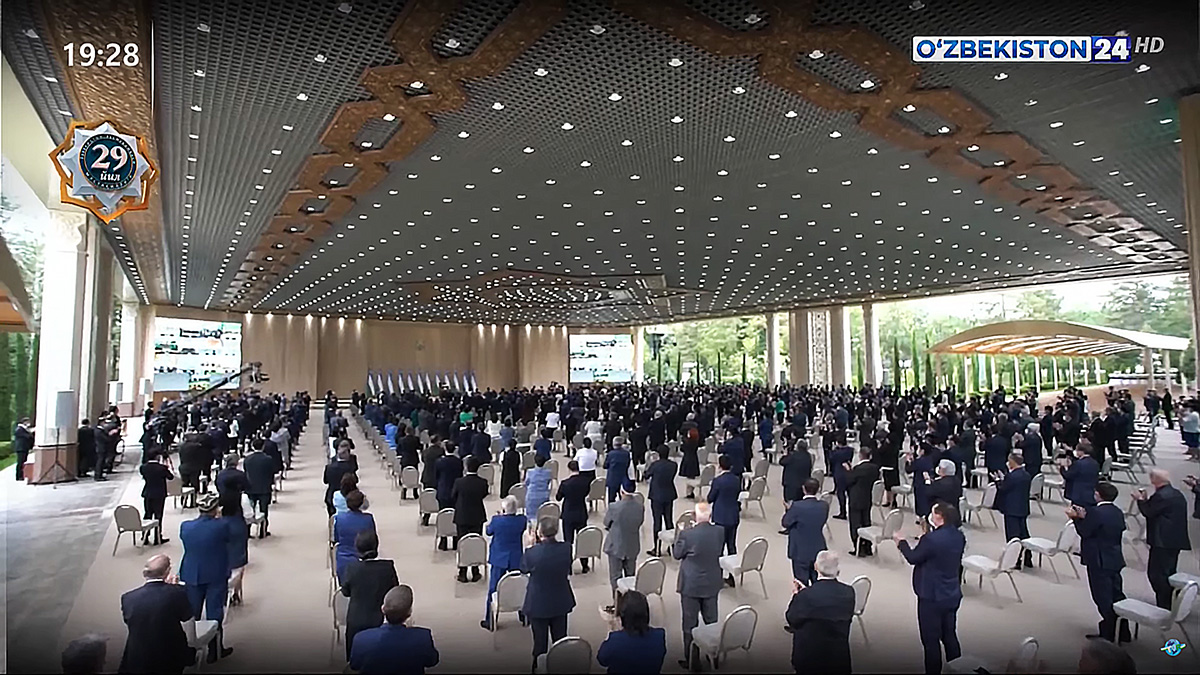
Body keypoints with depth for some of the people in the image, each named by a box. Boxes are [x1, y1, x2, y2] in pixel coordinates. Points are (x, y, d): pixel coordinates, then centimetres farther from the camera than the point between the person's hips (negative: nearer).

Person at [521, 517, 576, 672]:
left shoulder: (533, 552, -28)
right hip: (561, 603, 3)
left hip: (538, 605, -3)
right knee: (560, 640, 21)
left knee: (540, 642, 16)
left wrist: (529, 546, -1)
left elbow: (524, 568, -8)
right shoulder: (566, 548, -18)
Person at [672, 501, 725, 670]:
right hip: (712, 584, 4)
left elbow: (676, 554, -9)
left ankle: (690, 659, 23)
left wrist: (679, 533, 2)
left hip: (690, 585, -3)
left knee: (690, 624, 12)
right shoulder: (719, 531, -14)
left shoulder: (687, 534, -24)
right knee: (711, 621, 21)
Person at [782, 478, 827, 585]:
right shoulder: (824, 506, -11)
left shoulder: (797, 506, -23)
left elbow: (785, 523, -11)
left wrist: (789, 510, 7)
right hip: (818, 550, 4)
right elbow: (822, 522, 7)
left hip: (800, 551, -4)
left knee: (802, 584, 8)